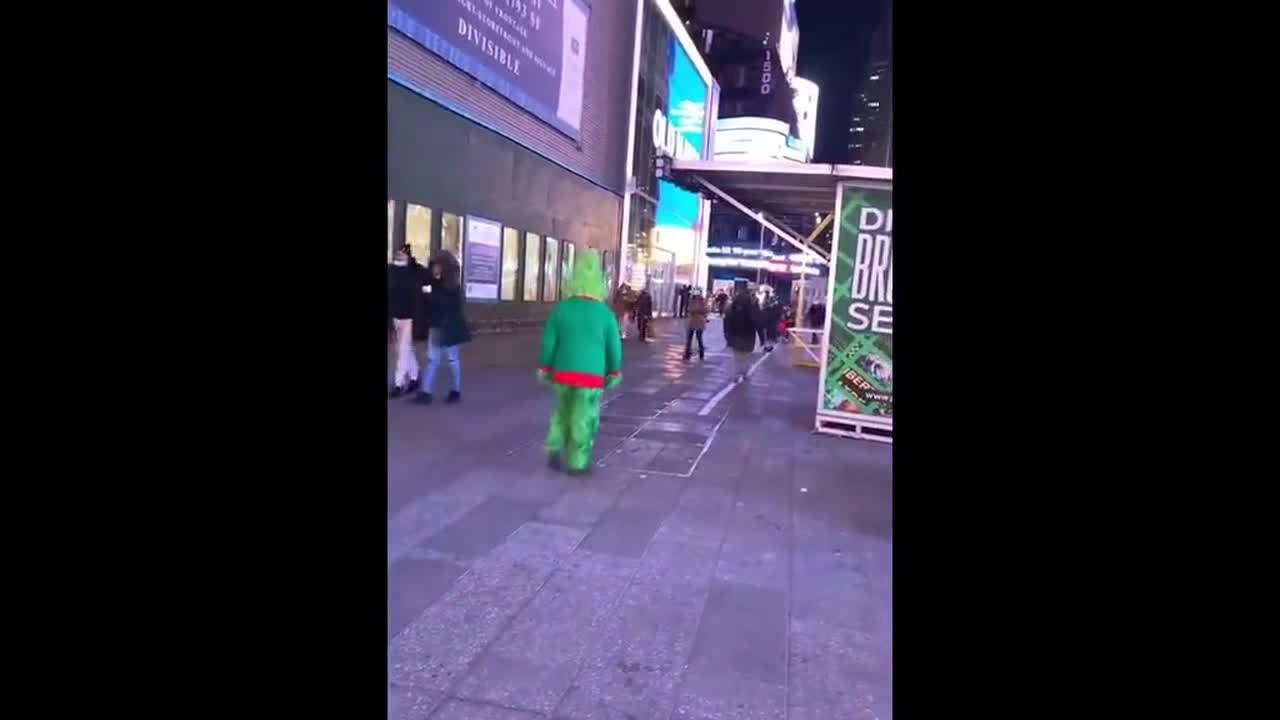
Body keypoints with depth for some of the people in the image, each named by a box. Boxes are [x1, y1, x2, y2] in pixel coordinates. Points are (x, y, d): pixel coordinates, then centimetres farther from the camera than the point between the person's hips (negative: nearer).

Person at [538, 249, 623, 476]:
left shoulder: (561, 308, -3)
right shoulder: (605, 313, -5)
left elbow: (548, 342, 0)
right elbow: (614, 346, 0)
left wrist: (544, 368, 11)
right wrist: (614, 372, 13)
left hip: (563, 372, 2)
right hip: (592, 375, -2)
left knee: (562, 412, 23)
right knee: (583, 419, 7)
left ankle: (554, 451, 17)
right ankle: (577, 463, 13)